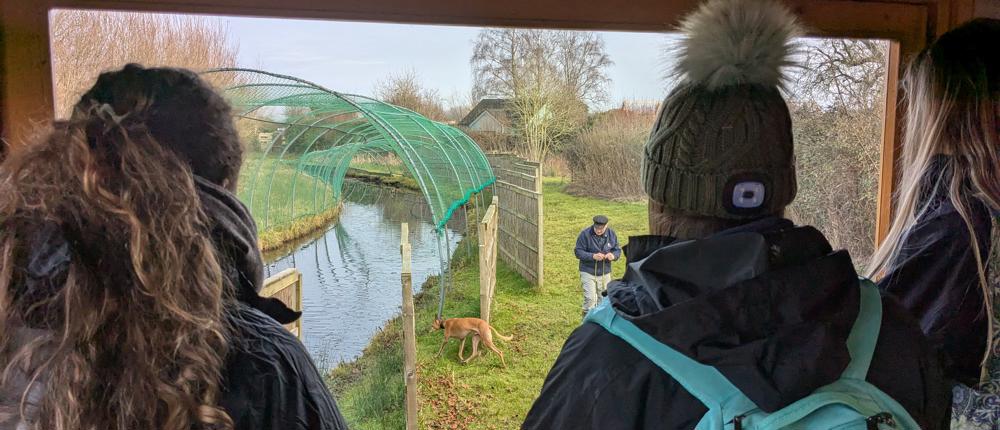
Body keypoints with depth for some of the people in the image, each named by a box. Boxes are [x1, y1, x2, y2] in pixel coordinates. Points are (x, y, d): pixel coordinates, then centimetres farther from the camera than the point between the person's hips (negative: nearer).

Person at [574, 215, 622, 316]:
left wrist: (613, 255, -17)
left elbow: (618, 250, 7)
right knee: (590, 299, -12)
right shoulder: (585, 234, -13)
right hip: (588, 272, -4)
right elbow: (578, 252, -13)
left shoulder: (611, 234, -1)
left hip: (605, 273, 4)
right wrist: (593, 256, -27)